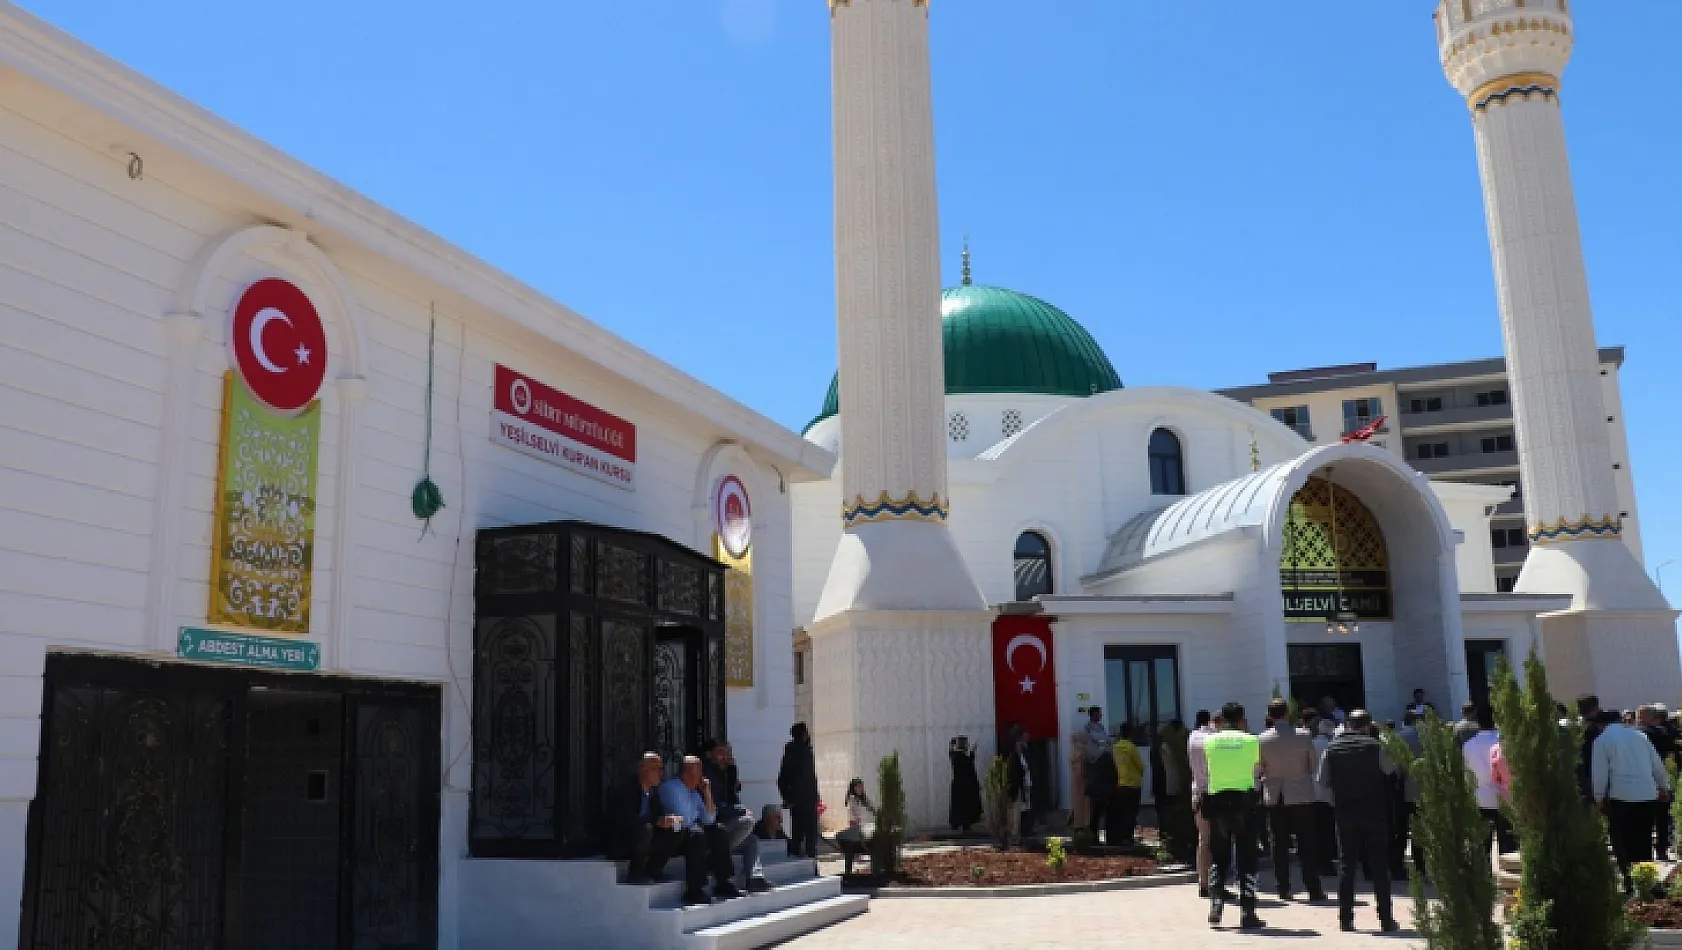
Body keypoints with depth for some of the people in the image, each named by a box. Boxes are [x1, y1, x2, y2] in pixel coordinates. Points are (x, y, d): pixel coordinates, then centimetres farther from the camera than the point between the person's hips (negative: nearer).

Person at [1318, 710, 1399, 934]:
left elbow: (1322, 780, 2)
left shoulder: (1332, 748, -1)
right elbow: (1391, 769, 7)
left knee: (1347, 865, 9)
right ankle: (1386, 919, 6)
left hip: (1345, 813, 2)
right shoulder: (1374, 746, -7)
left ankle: (1346, 919, 8)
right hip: (1373, 813, -2)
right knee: (1379, 866, 5)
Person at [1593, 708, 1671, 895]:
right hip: (1648, 795, 4)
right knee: (1644, 843, 14)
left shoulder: (1602, 740, 0)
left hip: (1621, 796, -4)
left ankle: (1630, 883, -1)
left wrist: (1599, 798, 5)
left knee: (1622, 843, 5)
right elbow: (1658, 765, 15)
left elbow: (1599, 773, -5)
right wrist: (1664, 787, 29)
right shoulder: (1639, 736, 11)